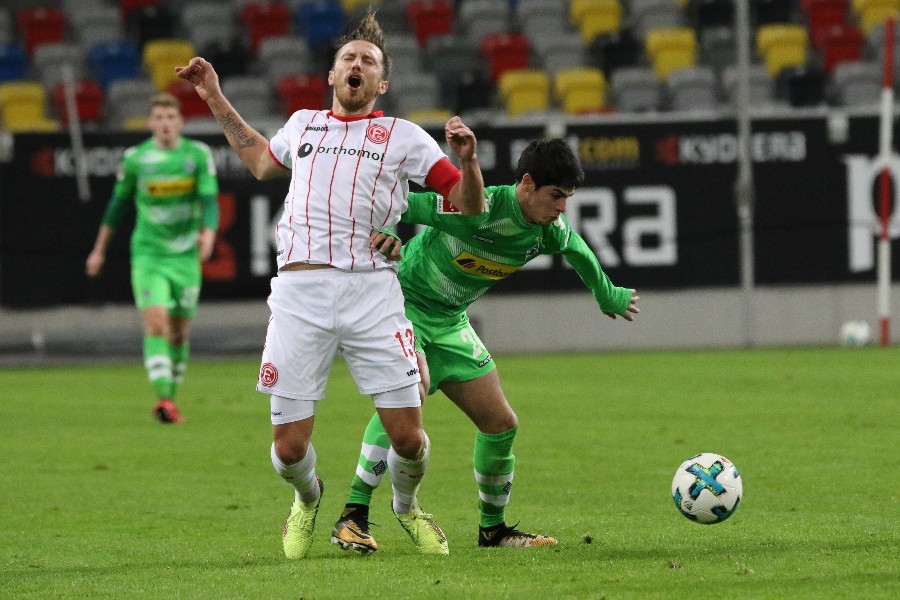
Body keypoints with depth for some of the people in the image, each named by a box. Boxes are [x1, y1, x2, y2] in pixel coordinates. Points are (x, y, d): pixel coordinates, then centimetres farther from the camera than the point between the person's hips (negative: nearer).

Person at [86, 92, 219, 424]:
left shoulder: (198, 155, -1)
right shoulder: (134, 158, -1)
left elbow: (210, 200, -9)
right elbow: (118, 203, 12)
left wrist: (208, 234, -30)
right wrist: (100, 249, 18)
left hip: (185, 256, 2)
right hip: (147, 255, -1)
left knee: (179, 331, 8)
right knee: (155, 322, -18)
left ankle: (171, 399, 24)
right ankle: (163, 397, -27)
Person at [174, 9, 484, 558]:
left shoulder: (404, 137, 11)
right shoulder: (303, 124, 21)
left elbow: (471, 206, 8)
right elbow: (260, 160, 43)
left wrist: (467, 159, -13)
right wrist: (216, 100, 41)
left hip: (372, 292, -2)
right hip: (299, 293, 2)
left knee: (408, 438, -7)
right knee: (289, 448, -3)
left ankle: (407, 508, 26)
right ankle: (308, 498, 32)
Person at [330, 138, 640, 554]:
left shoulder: (548, 231, -5)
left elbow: (578, 251, 20)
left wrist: (609, 296, 34)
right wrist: (386, 229, -48)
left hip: (450, 321, 8)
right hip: (404, 302, -8)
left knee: (500, 423, 6)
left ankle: (492, 528, 25)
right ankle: (353, 518, -31)